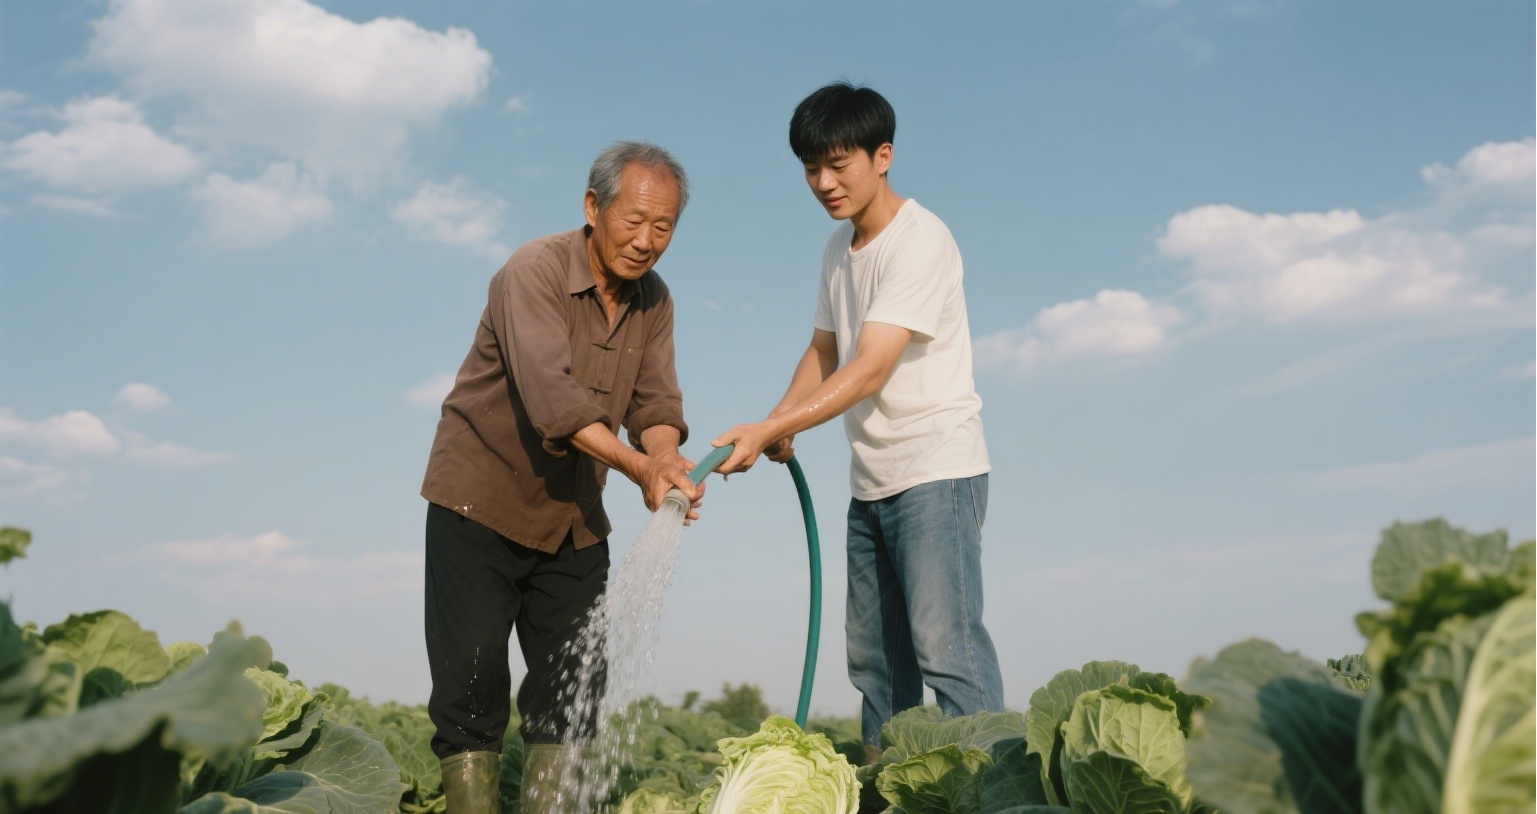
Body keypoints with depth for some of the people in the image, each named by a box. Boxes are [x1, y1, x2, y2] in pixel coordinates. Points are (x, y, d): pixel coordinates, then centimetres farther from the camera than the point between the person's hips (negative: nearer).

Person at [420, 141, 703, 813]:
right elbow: (550, 395, -32)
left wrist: (667, 457, -28)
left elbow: (655, 402, -5)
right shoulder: (533, 272, -19)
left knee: (570, 691, 7)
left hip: (573, 518, 6)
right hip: (479, 504, -6)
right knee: (472, 685, -4)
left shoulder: (653, 300, 2)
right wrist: (640, 469, -40)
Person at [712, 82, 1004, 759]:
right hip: (870, 481, 8)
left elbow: (869, 370, -21)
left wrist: (769, 429, -27)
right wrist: (779, 424, 0)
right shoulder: (838, 249, 13)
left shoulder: (920, 241, -13)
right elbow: (824, 351, 19)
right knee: (874, 656, 10)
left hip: (936, 470, -8)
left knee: (944, 643, -15)